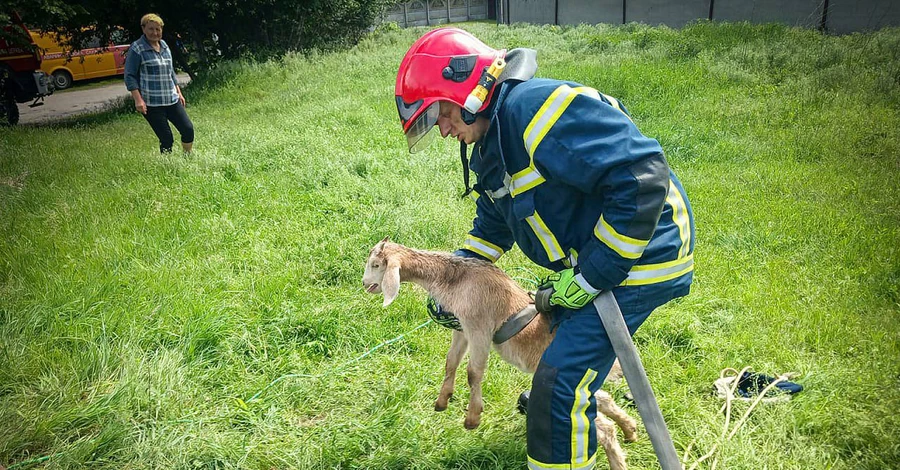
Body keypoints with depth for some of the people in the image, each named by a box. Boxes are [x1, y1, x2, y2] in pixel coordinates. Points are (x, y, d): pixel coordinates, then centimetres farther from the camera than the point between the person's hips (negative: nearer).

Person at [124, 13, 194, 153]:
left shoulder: (164, 46, 12)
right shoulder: (136, 49, -8)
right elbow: (130, 76, -10)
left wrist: (178, 92, 19)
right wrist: (138, 100, -18)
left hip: (172, 99, 6)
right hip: (151, 104, -6)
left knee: (188, 129, 2)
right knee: (166, 139, -6)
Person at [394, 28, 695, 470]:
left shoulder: (537, 108, -29)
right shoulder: (492, 143, 6)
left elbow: (643, 183, -34)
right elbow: (492, 222, 21)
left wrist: (589, 278, -26)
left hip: (636, 255, -11)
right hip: (586, 258, 11)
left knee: (561, 382, -13)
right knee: (560, 330, 32)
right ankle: (545, 405, 61)